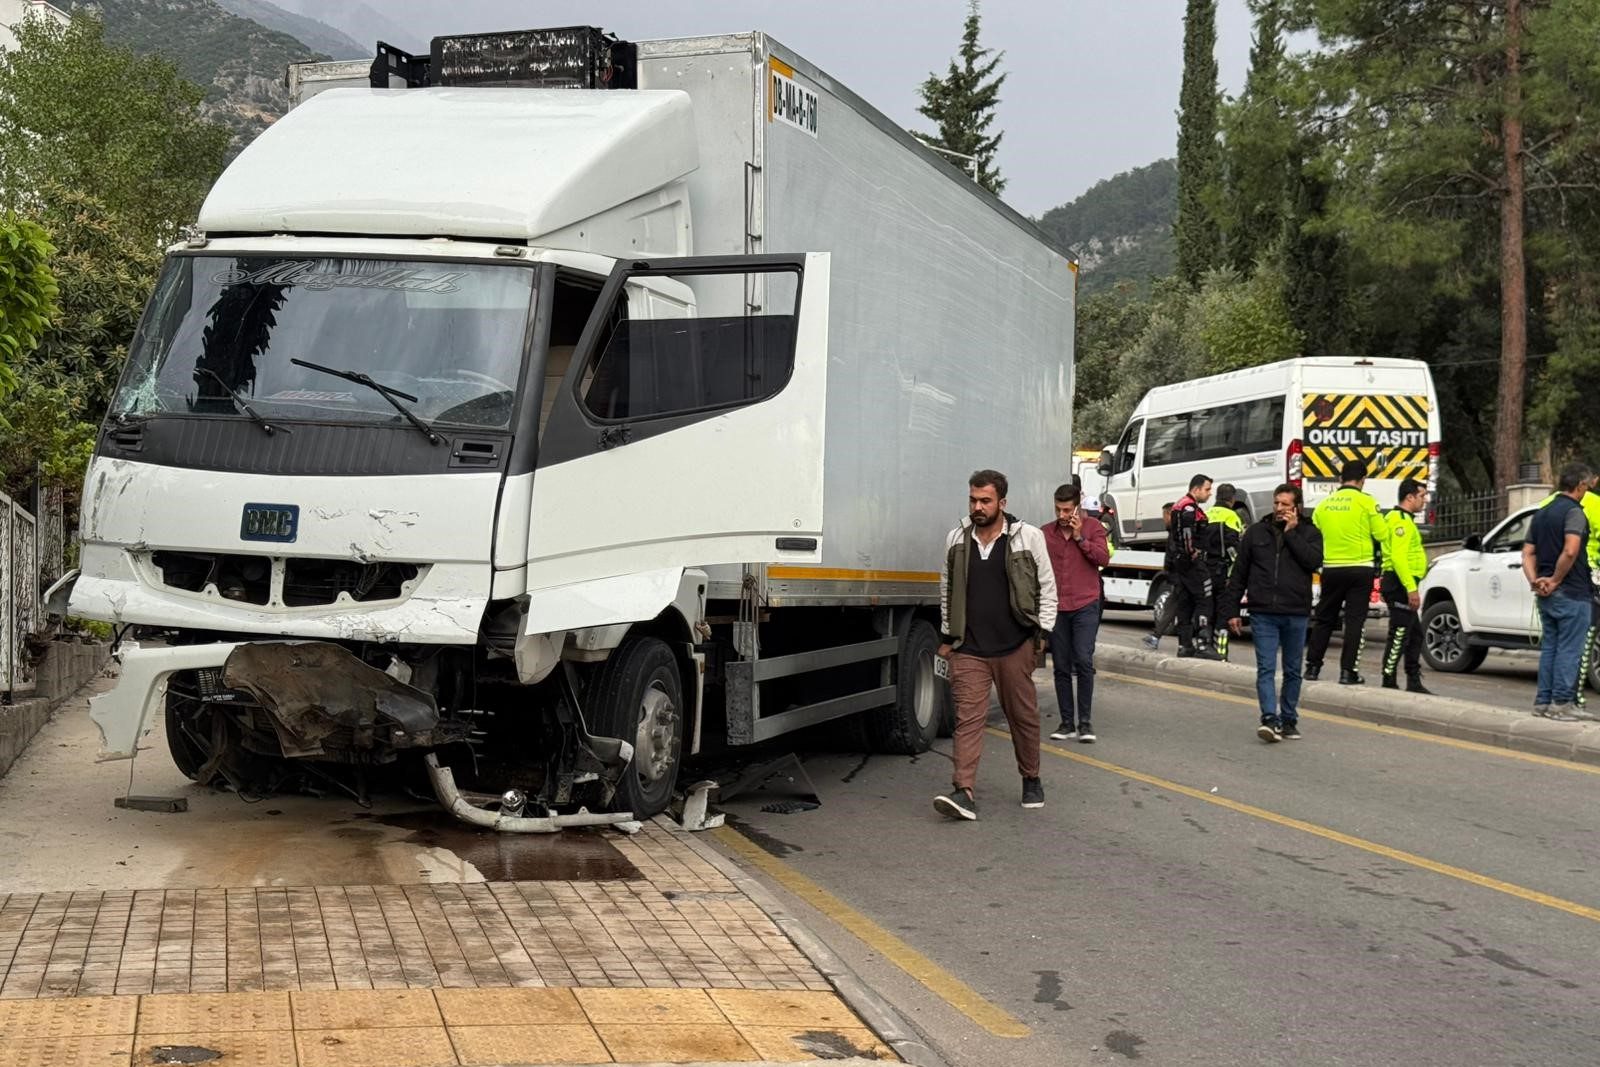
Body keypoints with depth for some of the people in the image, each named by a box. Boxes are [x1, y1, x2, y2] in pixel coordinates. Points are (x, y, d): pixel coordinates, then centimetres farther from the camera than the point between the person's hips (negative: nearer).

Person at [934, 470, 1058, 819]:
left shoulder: (1029, 537, -1)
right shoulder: (956, 539, 7)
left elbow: (1047, 587, 4)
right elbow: (947, 590, 17)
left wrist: (1042, 632, -3)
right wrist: (947, 637, 15)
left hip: (1015, 646, -1)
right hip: (968, 649, 1)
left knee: (1023, 715, 11)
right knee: (968, 717, -8)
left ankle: (1031, 780, 30)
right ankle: (964, 793, -15)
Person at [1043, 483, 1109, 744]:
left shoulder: (1092, 527, 3)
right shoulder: (1046, 533, 7)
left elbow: (1103, 558, -9)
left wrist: (1080, 537, -13)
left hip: (1085, 606, -2)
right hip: (1056, 608, 2)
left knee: (1083, 661, -12)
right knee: (1062, 668, 5)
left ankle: (1085, 722, -5)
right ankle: (1067, 723, 11)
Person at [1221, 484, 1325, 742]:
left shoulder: (1309, 532, 6)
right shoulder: (1256, 532, 8)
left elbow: (1313, 561, -14)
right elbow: (1238, 574, 9)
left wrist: (1291, 533, -10)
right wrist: (1231, 610, 4)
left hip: (1295, 614, 0)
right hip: (1263, 614, 0)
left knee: (1292, 671, 10)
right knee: (1265, 669, -10)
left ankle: (1288, 721, 20)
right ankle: (1269, 719, -17)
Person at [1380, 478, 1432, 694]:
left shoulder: (1403, 519, 21)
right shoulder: (1401, 520, -13)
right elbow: (1398, 557, -23)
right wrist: (1411, 588, -26)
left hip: (1404, 586, 11)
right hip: (1401, 584, -11)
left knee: (1415, 635, 14)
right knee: (1399, 635, -9)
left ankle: (1414, 682, 19)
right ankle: (1389, 683, -7)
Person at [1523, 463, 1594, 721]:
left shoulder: (1541, 514, 14)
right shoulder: (1574, 512, -12)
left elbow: (1528, 553, 12)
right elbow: (1570, 551, -26)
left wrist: (1534, 581, 0)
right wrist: (1556, 580, -16)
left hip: (1546, 594, 8)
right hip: (1572, 594, -8)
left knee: (1549, 647, 13)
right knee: (1569, 650, -3)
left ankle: (1543, 701, 15)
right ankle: (1560, 704, -3)